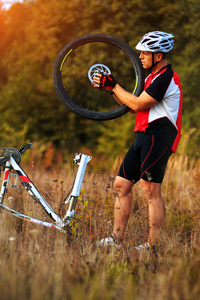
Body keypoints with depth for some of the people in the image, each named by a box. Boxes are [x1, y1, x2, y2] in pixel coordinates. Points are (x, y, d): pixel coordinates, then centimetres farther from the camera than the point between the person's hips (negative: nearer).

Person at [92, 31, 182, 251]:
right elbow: (134, 106, 19)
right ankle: (116, 239, 11)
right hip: (144, 136, 10)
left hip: (157, 136, -10)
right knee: (121, 185, 7)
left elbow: (138, 104, -14)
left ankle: (153, 245, -11)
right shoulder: (153, 76, 22)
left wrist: (113, 85, -4)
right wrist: (110, 88, 9)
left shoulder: (166, 78, -11)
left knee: (150, 190, -13)